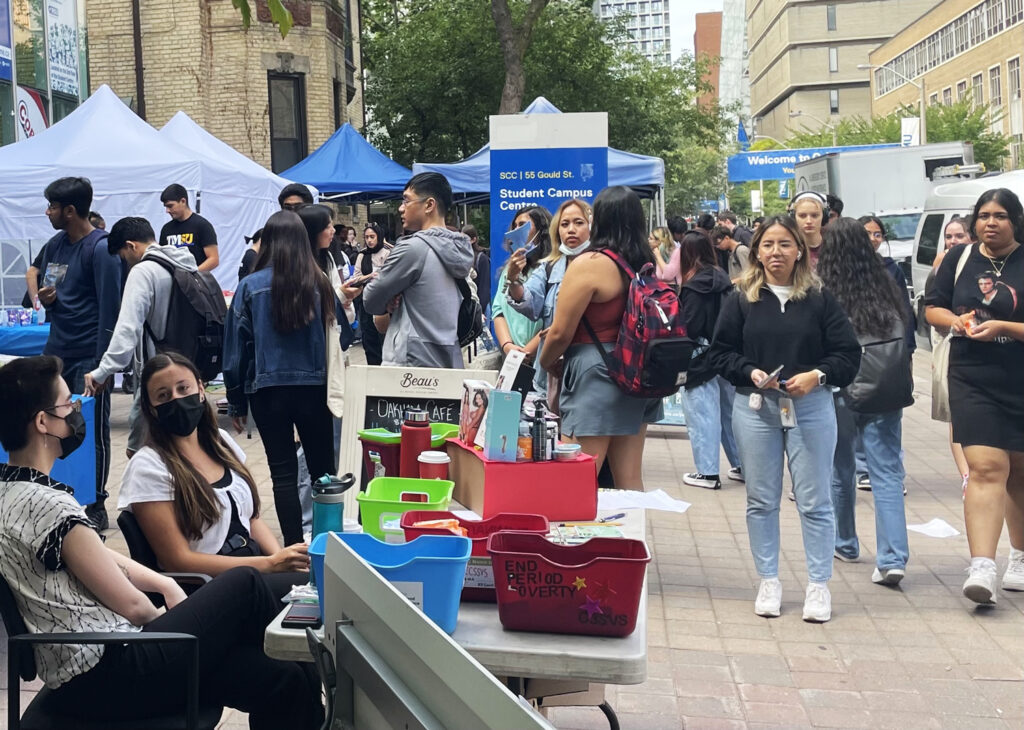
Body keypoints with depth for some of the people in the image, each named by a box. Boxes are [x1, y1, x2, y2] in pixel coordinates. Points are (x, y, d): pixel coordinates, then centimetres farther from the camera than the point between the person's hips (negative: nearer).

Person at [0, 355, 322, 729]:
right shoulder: (47, 507, -22)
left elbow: (100, 556, 18)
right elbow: (131, 605, -14)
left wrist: (165, 584, 6)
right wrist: (164, 616, 7)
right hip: (106, 677, -9)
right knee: (245, 585, -2)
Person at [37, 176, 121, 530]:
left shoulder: (100, 248, -11)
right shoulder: (54, 246, 11)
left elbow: (110, 310, -14)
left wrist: (101, 365, -18)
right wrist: (46, 298, -2)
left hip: (88, 356, -7)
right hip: (56, 352, 7)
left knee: (93, 432, 2)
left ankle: (96, 506, 12)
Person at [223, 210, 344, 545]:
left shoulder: (251, 286, -5)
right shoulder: (321, 284, -3)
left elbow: (236, 346, -2)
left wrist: (236, 402, 6)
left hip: (269, 390, -1)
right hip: (315, 388, 1)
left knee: (283, 473, 5)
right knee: (323, 468, 13)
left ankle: (294, 549, 5)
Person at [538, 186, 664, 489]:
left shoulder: (589, 264, -13)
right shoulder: (648, 264, 9)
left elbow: (560, 333, -11)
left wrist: (546, 363, 8)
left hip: (596, 375, -8)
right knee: (630, 479, 12)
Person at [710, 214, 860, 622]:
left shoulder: (819, 298, 1)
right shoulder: (741, 299, 3)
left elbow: (848, 353, 1)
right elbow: (721, 352, 4)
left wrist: (817, 375, -15)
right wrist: (750, 372, -13)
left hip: (811, 408, -1)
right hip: (755, 408, 1)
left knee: (814, 501, 3)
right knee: (761, 501, 9)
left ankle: (819, 585, 13)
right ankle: (768, 582, 21)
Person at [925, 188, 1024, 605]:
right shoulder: (959, 258, 4)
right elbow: (932, 308, 12)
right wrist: (955, 320, -8)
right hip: (973, 382, 0)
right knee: (986, 468, -12)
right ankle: (982, 567, -17)